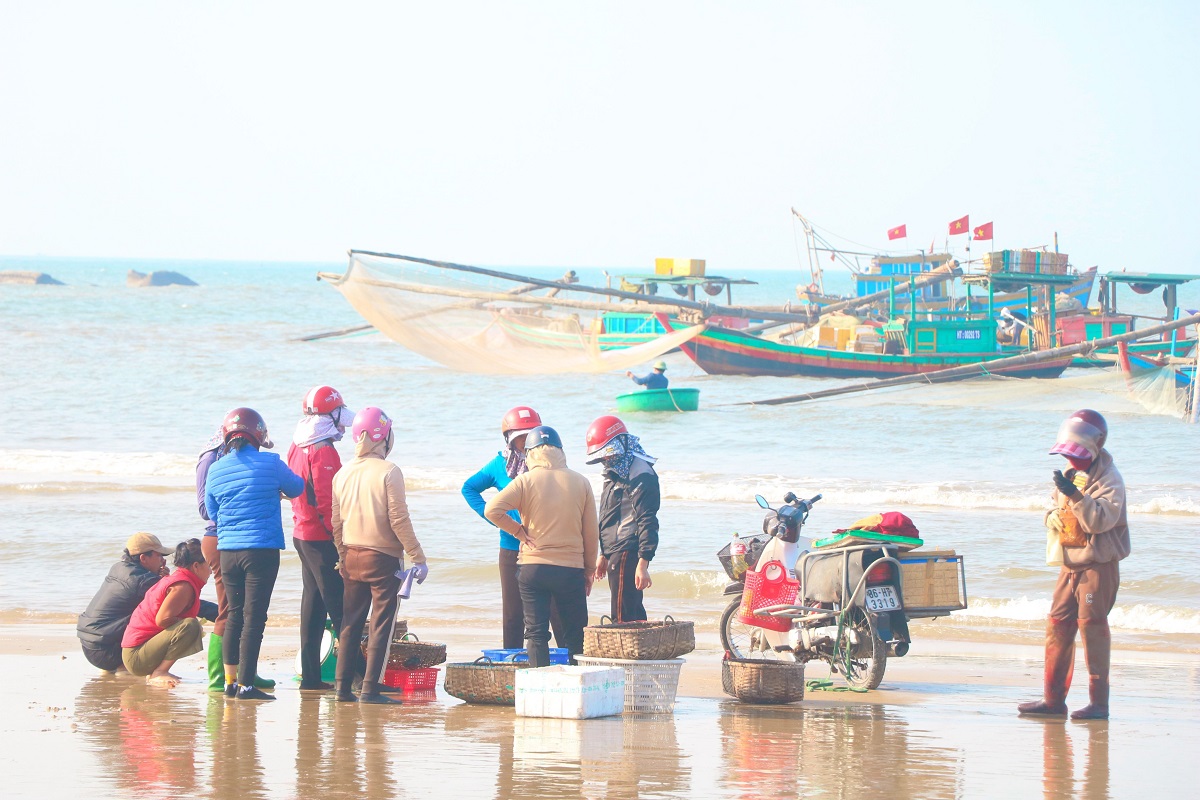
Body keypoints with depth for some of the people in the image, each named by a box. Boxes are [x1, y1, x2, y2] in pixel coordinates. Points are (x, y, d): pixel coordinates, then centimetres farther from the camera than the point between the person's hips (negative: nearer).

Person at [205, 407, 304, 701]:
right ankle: (245, 684, -5)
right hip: (262, 550, -4)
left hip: (228, 551, 4)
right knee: (254, 616, -3)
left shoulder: (215, 470, 4)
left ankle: (230, 680, 17)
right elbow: (296, 488, 10)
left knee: (235, 614, 15)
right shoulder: (270, 463, -7)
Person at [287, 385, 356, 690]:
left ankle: (310, 674, 14)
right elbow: (326, 501, -22)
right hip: (322, 539, -9)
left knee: (313, 603, 13)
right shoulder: (323, 452, -18)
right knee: (340, 606, -7)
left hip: (302, 535, 9)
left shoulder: (297, 448, 11)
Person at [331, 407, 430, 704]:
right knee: (381, 624, -1)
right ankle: (370, 689, -5)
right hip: (383, 558, -5)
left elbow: (336, 523, 10)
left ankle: (343, 686, 12)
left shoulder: (343, 474, 4)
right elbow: (399, 520, -13)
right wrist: (418, 558, -7)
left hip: (352, 557, 5)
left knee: (351, 623, 12)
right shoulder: (388, 472, -12)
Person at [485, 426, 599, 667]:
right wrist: (589, 569, 15)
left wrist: (518, 530, -2)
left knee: (536, 633, 4)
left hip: (532, 567, -1)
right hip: (571, 568, 1)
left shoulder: (526, 481, -4)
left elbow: (492, 510, -15)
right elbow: (591, 532, 5)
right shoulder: (580, 482, 1)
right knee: (576, 637, 9)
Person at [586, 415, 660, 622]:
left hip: (628, 554, -10)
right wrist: (604, 556, 29)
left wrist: (643, 564, -24)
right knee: (634, 615, 12)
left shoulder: (640, 475, -14)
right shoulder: (616, 473, 19)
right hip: (616, 554, 10)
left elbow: (647, 522, -19)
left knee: (624, 617, -14)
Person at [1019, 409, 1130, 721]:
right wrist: (1053, 516, -2)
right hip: (1070, 563, 8)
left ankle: (1099, 702, -3)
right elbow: (1058, 509, 22)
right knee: (1058, 627, 6)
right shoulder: (1069, 475, 14)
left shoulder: (1108, 480, -11)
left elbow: (1101, 520, -24)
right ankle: (1053, 699, 11)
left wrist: (1075, 495, -33)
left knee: (1092, 627, -8)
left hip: (1098, 564, -8)